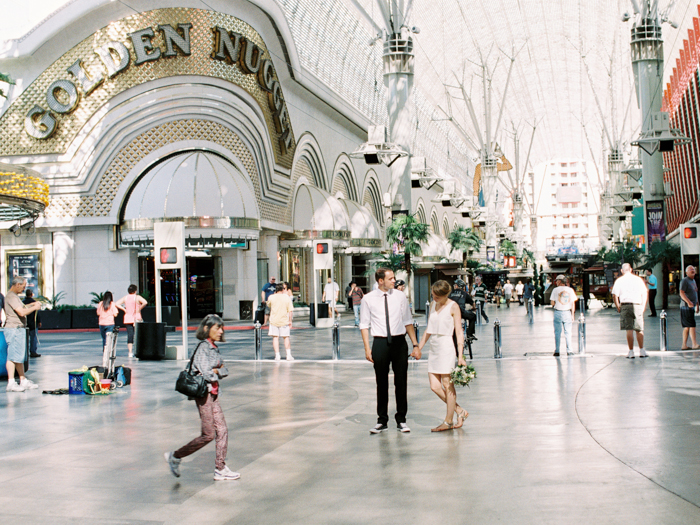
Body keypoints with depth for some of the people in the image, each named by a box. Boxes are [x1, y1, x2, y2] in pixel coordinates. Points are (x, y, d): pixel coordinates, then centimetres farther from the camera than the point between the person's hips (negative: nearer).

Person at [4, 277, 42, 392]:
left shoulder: (15, 296, 18)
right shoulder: (11, 297, -15)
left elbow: (20, 308, 31)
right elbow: (22, 312, -23)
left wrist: (32, 304, 19)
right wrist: (34, 308, -10)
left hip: (19, 329, 11)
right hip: (14, 329, -11)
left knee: (20, 356, 13)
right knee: (13, 356, -9)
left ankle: (23, 381, 17)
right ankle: (11, 383, -7)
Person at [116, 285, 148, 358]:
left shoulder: (125, 298, 5)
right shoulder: (137, 297, -6)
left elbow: (116, 304, -1)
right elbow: (145, 302, -24)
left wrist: (124, 309, 0)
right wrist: (139, 308, -12)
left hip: (127, 319, 3)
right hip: (137, 319, -3)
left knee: (129, 335, 2)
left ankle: (130, 352, -4)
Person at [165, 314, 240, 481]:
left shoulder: (213, 348, 12)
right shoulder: (202, 348, -16)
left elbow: (224, 371, 10)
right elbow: (206, 375, -21)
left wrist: (216, 371, -10)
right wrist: (217, 371, -3)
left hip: (212, 393, 9)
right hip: (203, 393, -9)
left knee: (222, 430, 6)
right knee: (208, 434, -3)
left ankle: (220, 469, 11)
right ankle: (175, 457, 11)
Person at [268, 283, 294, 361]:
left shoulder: (271, 297, -3)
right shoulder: (287, 297, -3)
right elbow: (290, 310, -5)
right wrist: (290, 321, 4)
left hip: (274, 320, 0)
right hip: (284, 321, 0)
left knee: (275, 337, 5)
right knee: (286, 337, 10)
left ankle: (277, 355, 0)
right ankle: (288, 355, 6)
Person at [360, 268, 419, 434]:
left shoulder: (400, 297, 5)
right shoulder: (368, 299, 0)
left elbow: (408, 322, 9)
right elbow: (364, 325, 3)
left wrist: (415, 345, 3)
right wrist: (367, 348, -5)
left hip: (399, 342, 1)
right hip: (380, 343, -1)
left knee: (401, 382, 4)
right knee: (382, 383, 6)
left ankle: (401, 420, 15)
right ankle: (382, 420, 17)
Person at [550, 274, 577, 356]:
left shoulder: (556, 290, -5)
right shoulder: (570, 290, 3)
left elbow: (552, 302, -6)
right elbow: (573, 303, 4)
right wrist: (572, 314, 9)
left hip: (558, 313, -2)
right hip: (567, 313, 2)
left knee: (557, 332, 4)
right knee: (568, 332, 9)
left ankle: (557, 351, 3)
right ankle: (569, 350, 7)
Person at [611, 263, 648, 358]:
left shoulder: (619, 281, 3)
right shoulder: (638, 279, 8)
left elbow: (615, 295, -2)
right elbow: (645, 293, 7)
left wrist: (618, 307, 7)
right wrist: (643, 306, 13)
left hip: (625, 305, -1)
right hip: (638, 305, 1)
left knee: (629, 330, -1)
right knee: (639, 330, 9)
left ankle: (631, 352, -1)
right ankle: (642, 351, 9)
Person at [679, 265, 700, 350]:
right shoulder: (685, 281, -9)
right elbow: (682, 293, -20)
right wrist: (688, 301, -32)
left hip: (691, 306, 9)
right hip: (686, 307, -9)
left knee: (687, 327, 9)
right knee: (692, 326, -10)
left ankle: (684, 345, 11)